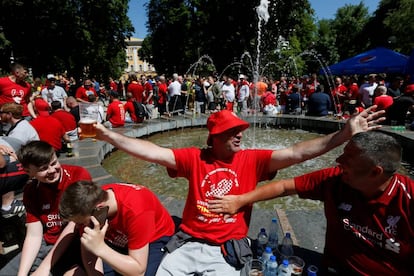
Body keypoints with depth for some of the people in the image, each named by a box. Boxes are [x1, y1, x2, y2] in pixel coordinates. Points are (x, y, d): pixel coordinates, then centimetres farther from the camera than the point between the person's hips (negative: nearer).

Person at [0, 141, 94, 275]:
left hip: (76, 243, -5)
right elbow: (34, 235, -1)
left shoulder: (80, 175, -17)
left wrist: (45, 265, -19)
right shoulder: (30, 190, 2)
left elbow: (75, 225, -18)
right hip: (46, 244, 6)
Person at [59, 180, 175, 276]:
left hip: (153, 238, -4)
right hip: (120, 237, 5)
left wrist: (100, 248, -42)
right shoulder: (93, 200, -22)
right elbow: (88, 245, -11)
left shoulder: (136, 212, -40)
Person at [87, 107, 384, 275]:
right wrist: (109, 135, -12)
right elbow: (152, 152, -7)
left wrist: (346, 133, -17)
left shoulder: (252, 160, -4)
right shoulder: (194, 157, -4)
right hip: (189, 245, 2)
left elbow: (296, 153, -11)